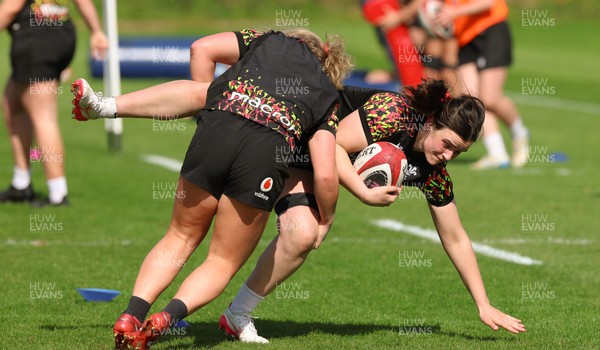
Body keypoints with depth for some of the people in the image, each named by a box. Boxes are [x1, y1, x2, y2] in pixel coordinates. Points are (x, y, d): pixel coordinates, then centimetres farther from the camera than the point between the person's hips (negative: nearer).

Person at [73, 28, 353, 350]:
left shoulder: (273, 41, 29)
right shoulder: (327, 95, 25)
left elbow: (203, 48, 19)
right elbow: (325, 176, 11)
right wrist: (326, 218, 28)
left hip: (216, 129, 1)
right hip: (267, 152, -1)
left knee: (182, 236, 21)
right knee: (224, 261, 15)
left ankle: (132, 314, 3)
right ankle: (170, 316, -11)